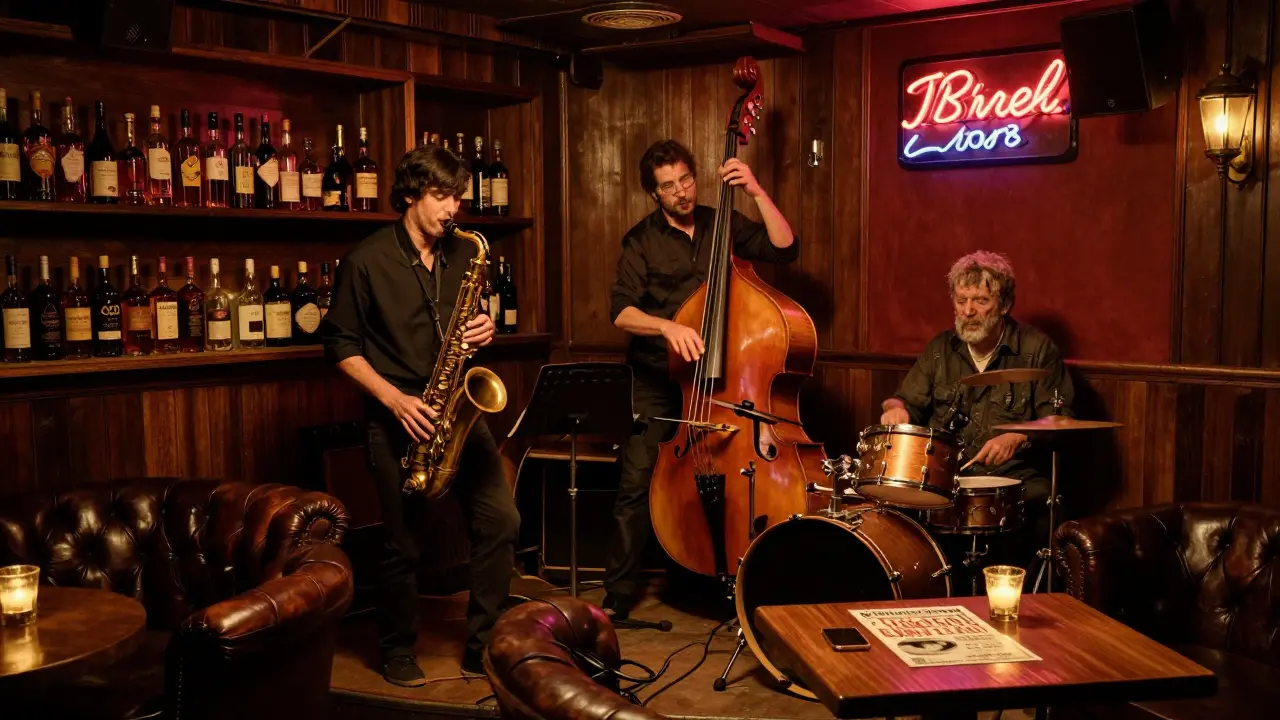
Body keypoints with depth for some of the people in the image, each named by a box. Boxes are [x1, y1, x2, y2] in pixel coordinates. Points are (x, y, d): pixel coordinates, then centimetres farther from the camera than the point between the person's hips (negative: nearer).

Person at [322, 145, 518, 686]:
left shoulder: (464, 255, 9)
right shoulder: (367, 261, -6)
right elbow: (340, 344, -4)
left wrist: (483, 331, -5)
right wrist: (393, 397, -15)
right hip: (397, 415, -4)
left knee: (500, 519, -4)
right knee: (402, 543, 3)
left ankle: (482, 646, 12)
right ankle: (397, 653, 24)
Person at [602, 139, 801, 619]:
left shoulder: (724, 225, 8)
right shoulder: (643, 240, 0)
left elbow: (785, 249, -2)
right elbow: (621, 311, -12)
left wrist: (758, 193, -9)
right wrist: (666, 327, -30)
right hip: (657, 380, -2)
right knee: (637, 483, -9)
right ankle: (617, 595, 1)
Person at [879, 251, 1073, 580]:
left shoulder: (1037, 349, 1)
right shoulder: (940, 348, 12)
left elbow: (1060, 420, -2)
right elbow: (912, 400, 17)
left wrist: (1017, 437, -20)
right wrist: (897, 408, -7)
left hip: (1017, 477, -3)